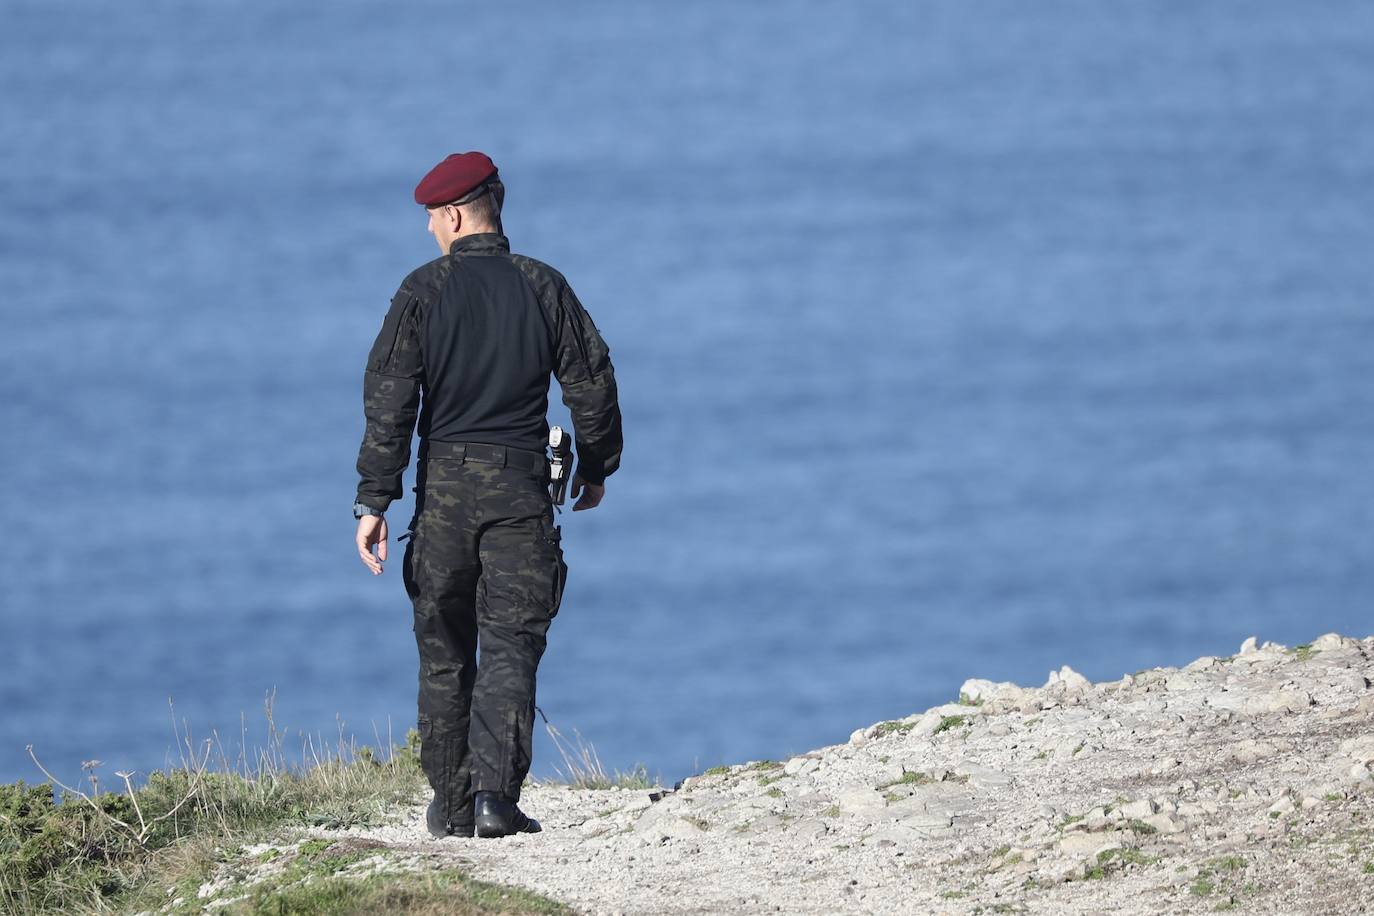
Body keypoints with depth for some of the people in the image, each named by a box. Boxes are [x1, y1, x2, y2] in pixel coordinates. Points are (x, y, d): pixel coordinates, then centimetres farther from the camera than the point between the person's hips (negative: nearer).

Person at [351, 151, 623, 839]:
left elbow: (388, 400, -8)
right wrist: (596, 467, 24)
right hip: (521, 486, 1)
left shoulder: (424, 291, -3)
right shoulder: (545, 288, 3)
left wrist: (373, 501, -8)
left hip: (444, 484, -1)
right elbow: (592, 383, 7)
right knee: (510, 647, -2)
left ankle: (452, 806, 15)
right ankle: (495, 795, -18)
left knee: (445, 652, 11)